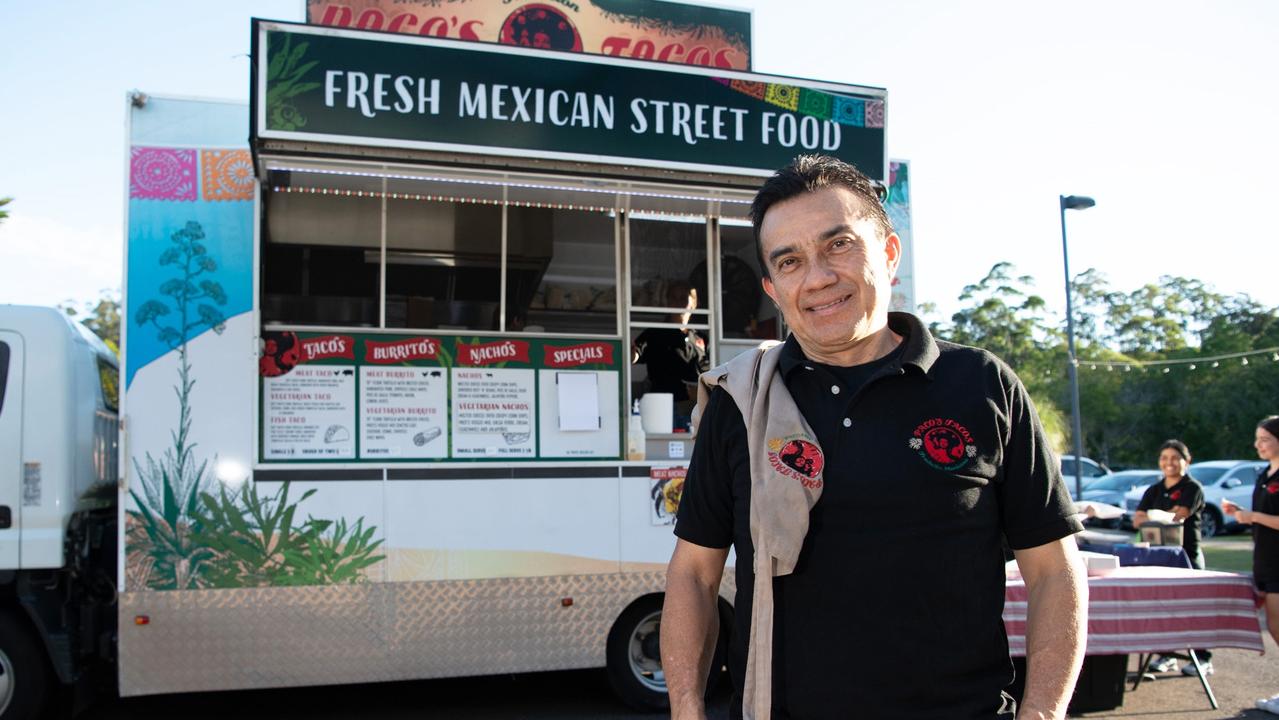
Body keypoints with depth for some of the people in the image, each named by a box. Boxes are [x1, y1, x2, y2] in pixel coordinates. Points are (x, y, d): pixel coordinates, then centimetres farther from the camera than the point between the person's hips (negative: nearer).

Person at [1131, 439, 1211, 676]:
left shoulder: (1192, 488, -2)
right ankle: (1165, 656, 12)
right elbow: (1137, 518, 5)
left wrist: (1149, 517, -6)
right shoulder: (1154, 490, 15)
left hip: (1187, 552, -5)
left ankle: (1203, 658, 4)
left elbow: (1179, 515, -15)